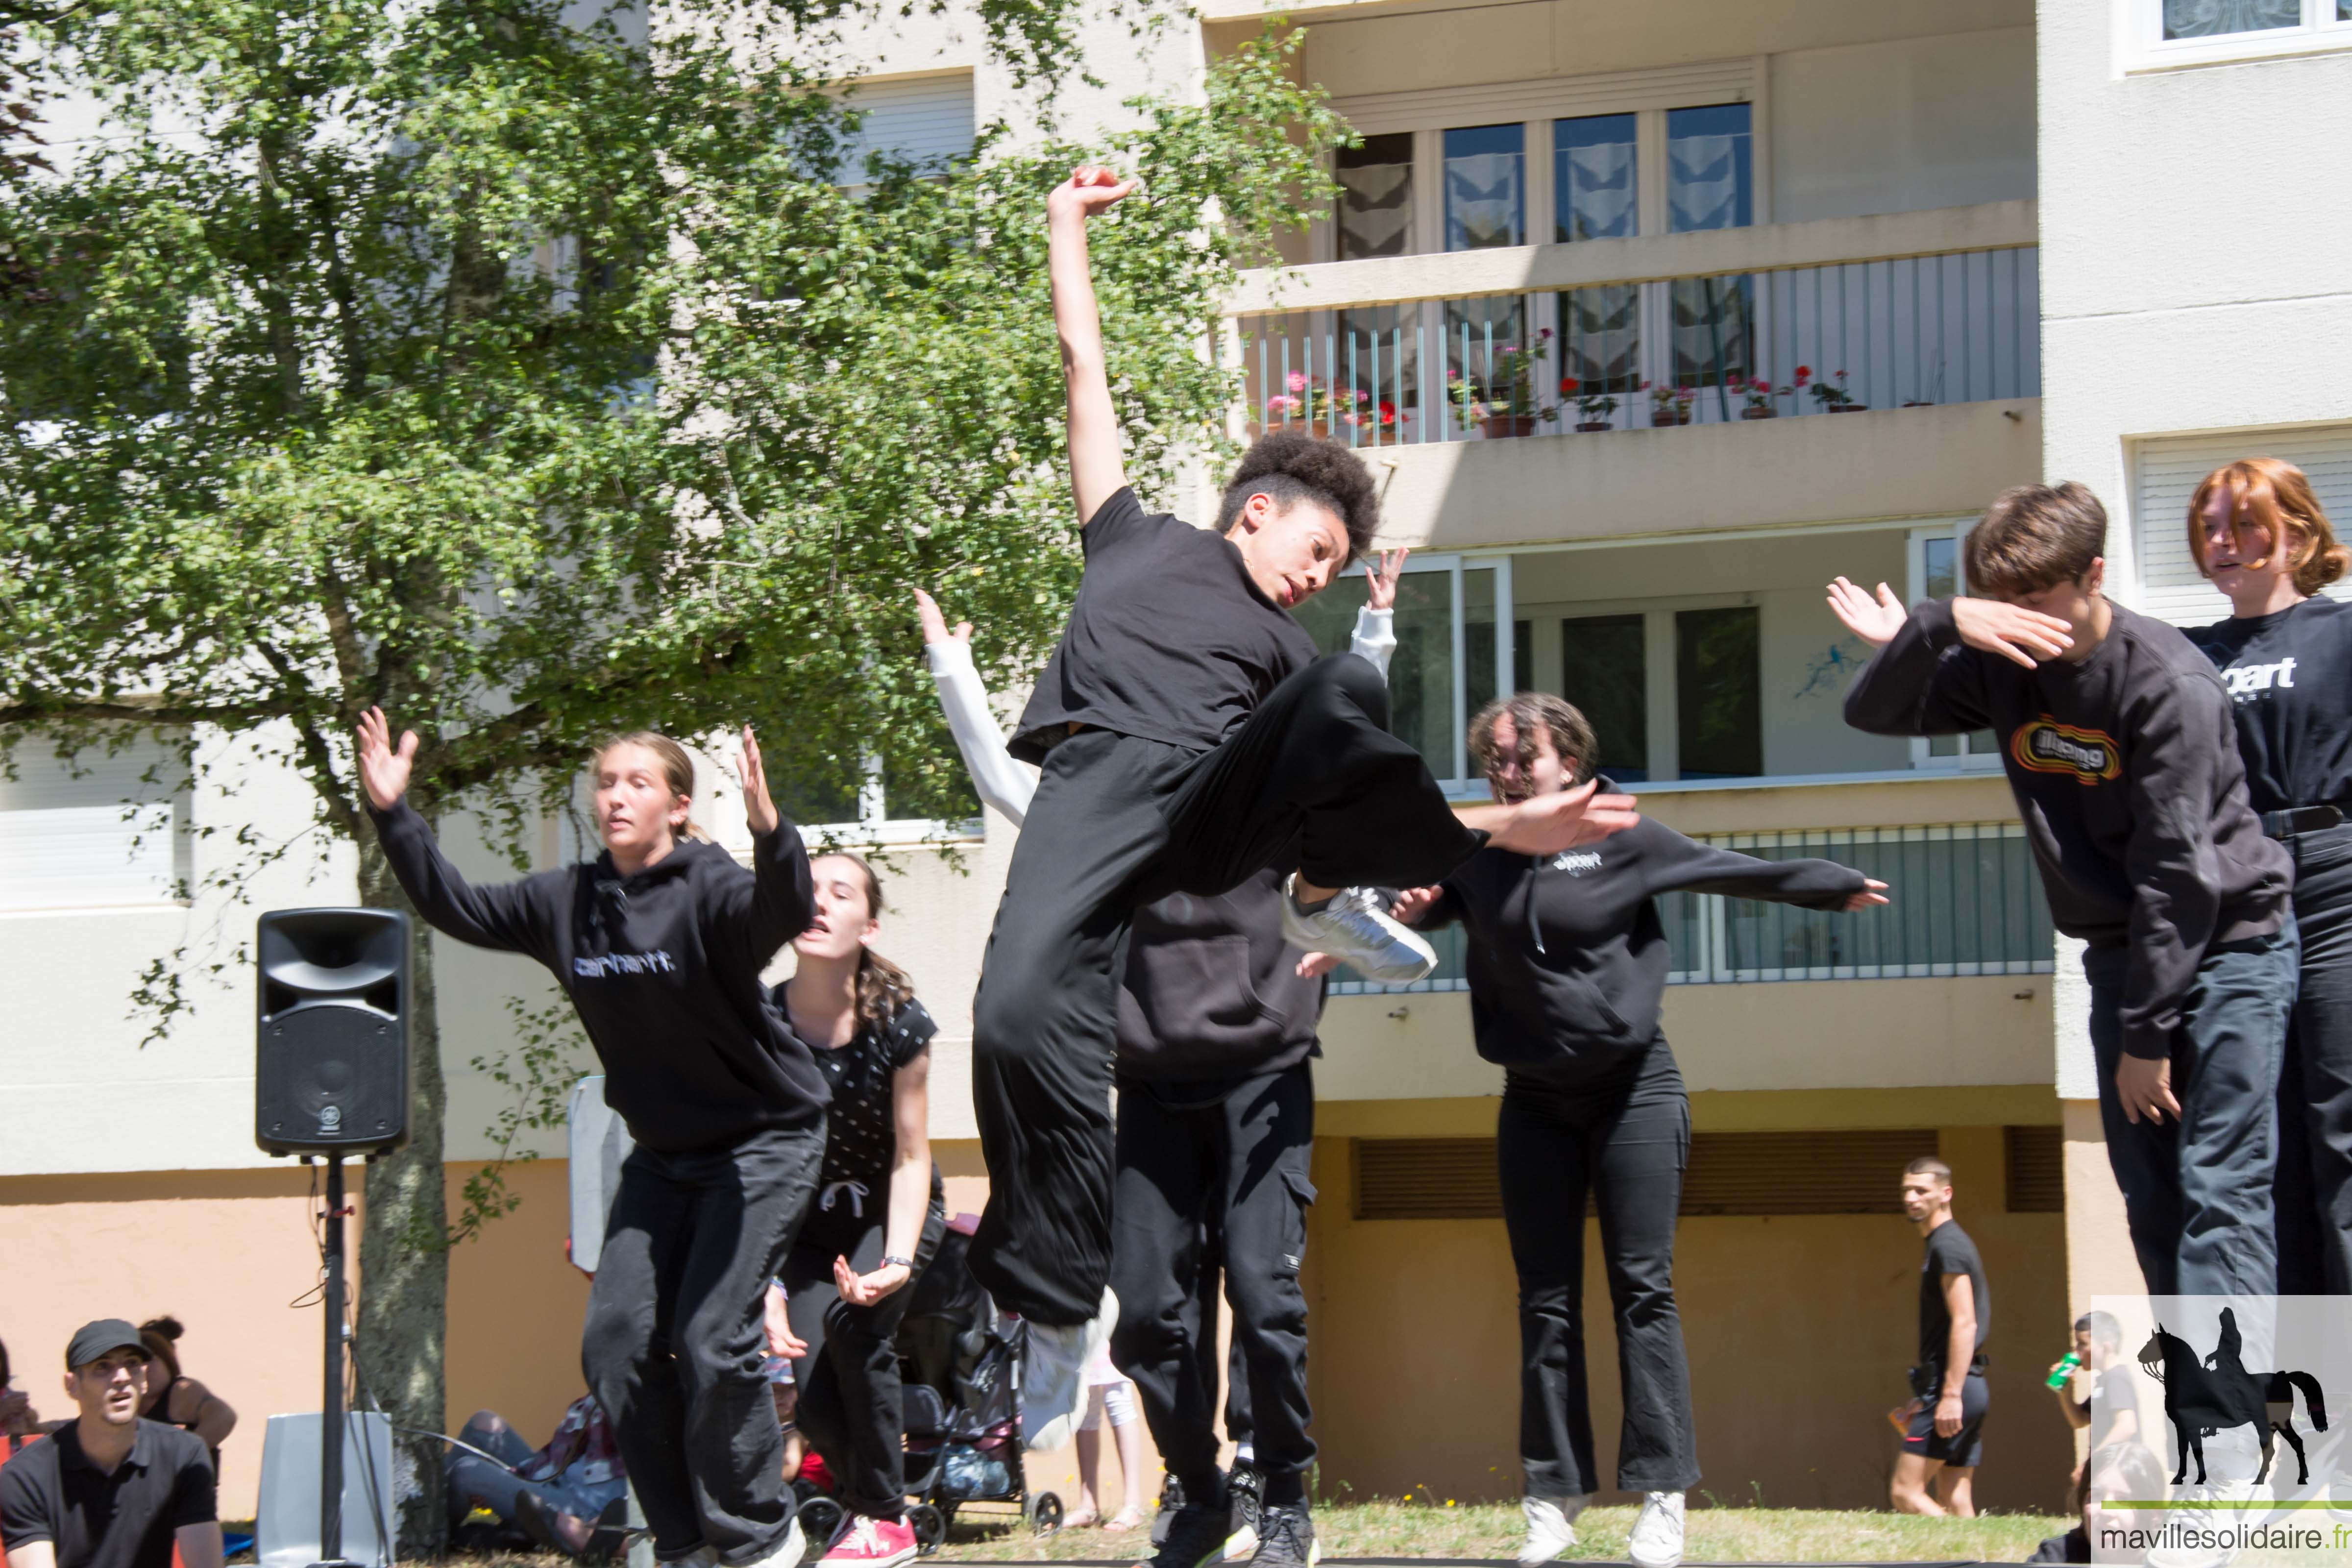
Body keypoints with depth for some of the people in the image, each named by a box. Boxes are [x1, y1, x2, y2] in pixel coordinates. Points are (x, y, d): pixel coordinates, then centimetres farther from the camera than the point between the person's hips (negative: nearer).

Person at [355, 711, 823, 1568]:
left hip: (765, 1142, -7)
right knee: (617, 1341, -1)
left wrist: (770, 832, -61)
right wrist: (393, 815, -4)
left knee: (714, 1341, -14)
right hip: (663, 1153, 7)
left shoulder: (711, 891, -21)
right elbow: (456, 908, 7)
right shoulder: (567, 902, -1)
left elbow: (784, 913, -41)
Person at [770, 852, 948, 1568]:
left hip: (893, 1212, -2)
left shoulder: (898, 1025, -21)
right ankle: (866, 1501, 17)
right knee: (815, 1396, -15)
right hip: (809, 1220, 2)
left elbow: (910, 1158, -15)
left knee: (858, 1325, -29)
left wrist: (896, 1262, -29)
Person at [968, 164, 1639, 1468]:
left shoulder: (1292, 656, 35)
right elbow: (1086, 364, 36)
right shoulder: (1139, 540, 32)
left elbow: (1354, 769, 26)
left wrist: (1502, 823, 17)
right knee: (1025, 1014, -25)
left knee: (1345, 688, -29)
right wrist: (1068, 228, 40)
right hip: (1102, 778, -2)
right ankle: (1062, 1299, -17)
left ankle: (1323, 898, -7)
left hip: (1226, 804, 2)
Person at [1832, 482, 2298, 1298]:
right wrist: (1938, 624, -23)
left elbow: (2178, 873, -21)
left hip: (2228, 946, -7)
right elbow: (1875, 713, -4)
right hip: (2127, 955, 7)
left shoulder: (2171, 685, -21)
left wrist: (2147, 1036, -19)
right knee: (2153, 1206, 6)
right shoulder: (2003, 663, 0)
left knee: (2221, 1193, -15)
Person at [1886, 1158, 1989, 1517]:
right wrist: (1924, 1400, 27)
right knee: (1956, 1503, 6)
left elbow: (1964, 1322, -19)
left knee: (1907, 1492, -10)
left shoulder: (1947, 1245, -10)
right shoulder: (1953, 1243, 21)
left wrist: (1950, 1394, -24)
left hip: (1951, 1383, -10)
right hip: (1969, 1390, 10)